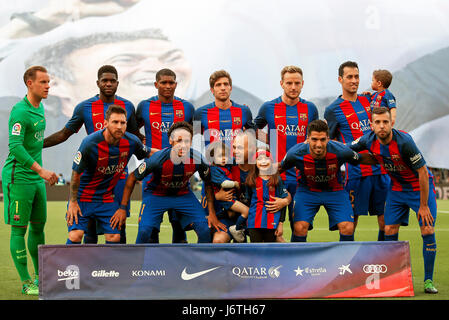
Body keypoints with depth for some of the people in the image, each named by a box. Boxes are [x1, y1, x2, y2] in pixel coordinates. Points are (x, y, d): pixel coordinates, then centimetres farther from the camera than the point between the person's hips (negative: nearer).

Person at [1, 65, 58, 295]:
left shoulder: (40, 108, 11)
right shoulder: (20, 112, -16)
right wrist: (41, 170, -28)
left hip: (36, 178, 9)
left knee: (38, 226, 14)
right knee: (19, 229, -2)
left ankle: (40, 276, 24)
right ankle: (26, 283, 1)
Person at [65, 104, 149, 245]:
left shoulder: (132, 142, -12)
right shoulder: (90, 143, -23)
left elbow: (148, 154, 10)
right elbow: (76, 173, -12)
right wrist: (73, 201, -10)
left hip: (107, 199, 4)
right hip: (83, 195, -4)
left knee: (114, 237, -3)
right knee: (75, 235, -16)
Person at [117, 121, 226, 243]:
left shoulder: (197, 159, -23)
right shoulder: (158, 159, -31)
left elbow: (208, 184, -2)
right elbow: (132, 178, -15)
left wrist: (212, 213, -4)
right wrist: (122, 208, -13)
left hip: (183, 194, 3)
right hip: (156, 194, -3)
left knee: (205, 230, -13)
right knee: (144, 231, -23)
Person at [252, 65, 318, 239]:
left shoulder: (310, 108, 6)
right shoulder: (268, 107, 1)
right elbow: (254, 129, 17)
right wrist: (269, 140, 3)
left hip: (301, 176, 2)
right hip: (275, 175, -2)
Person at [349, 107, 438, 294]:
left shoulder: (404, 141, -30)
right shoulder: (369, 141, -14)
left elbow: (422, 172, -24)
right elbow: (346, 150, 7)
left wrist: (423, 206, -20)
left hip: (420, 187, -5)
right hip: (397, 188, 5)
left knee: (427, 231, -12)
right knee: (390, 231, -2)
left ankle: (428, 280, 0)